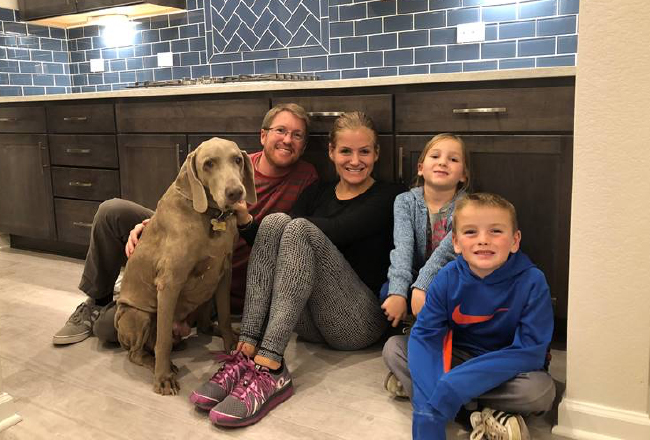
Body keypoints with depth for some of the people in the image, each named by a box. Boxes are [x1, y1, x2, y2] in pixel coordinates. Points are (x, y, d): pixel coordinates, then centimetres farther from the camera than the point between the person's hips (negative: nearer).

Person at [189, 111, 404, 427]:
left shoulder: (388, 197, 2)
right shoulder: (318, 192, 17)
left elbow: (335, 232, -16)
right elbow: (273, 235, 2)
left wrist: (288, 224, -10)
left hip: (361, 322, -4)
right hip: (307, 322, 4)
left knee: (299, 229, -25)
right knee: (275, 222, -19)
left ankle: (270, 367, -37)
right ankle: (246, 352, -29)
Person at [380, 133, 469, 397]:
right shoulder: (406, 201, -2)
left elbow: (449, 247, -24)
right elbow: (403, 245, -20)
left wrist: (422, 286, -39)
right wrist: (399, 292, -35)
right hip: (415, 282, 2)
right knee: (389, 290, -30)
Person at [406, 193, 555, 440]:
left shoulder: (532, 282, -21)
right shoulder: (447, 278, -14)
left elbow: (531, 351, -25)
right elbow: (425, 335, -17)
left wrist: (453, 384, -33)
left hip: (504, 369, -3)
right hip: (458, 356, 3)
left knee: (541, 390, -33)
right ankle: (485, 417, -20)